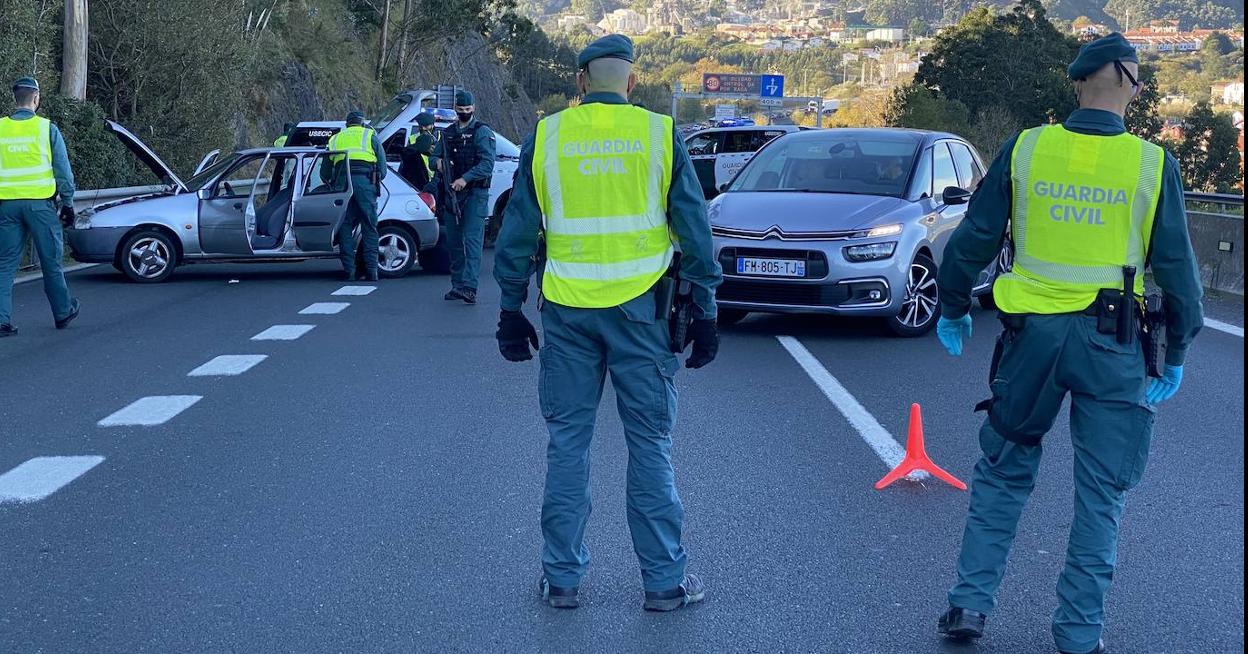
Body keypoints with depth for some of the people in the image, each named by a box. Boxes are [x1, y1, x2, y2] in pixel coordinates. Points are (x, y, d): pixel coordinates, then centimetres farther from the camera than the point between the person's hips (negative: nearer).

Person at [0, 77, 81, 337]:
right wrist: (68, 202, 8)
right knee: (51, 261, 10)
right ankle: (63, 313, 23)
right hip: (39, 202, -2)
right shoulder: (47, 129, -4)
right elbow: (63, 169, -1)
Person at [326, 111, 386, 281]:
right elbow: (382, 166, 12)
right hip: (365, 181, -2)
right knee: (369, 229, 2)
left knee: (345, 228, 7)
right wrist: (376, 181, 27)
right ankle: (371, 270, -3)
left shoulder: (335, 138, 24)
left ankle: (349, 270, 1)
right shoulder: (370, 135, 17)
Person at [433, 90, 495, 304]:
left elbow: (487, 163, -13)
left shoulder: (482, 132, -3)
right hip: (451, 194, 6)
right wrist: (438, 162, -2)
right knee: (453, 243, 9)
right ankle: (457, 285, 16)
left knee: (472, 240, -14)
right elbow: (435, 155, 23)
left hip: (475, 193, -6)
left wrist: (465, 179, -24)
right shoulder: (448, 132, 15)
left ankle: (469, 287, -24)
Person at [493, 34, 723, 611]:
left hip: (567, 310, 1)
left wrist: (511, 309, 13)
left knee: (567, 444, 10)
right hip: (639, 308, -1)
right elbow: (694, 230, 0)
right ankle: (664, 581, 12)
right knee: (650, 444, 7)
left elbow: (517, 232, 5)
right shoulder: (660, 135, -1)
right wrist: (704, 312, 6)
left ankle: (562, 578, 15)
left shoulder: (546, 136, 2)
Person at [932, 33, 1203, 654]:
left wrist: (952, 307, 18)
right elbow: (1177, 267, 1)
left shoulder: (1024, 149, -3)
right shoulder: (1153, 164, -4)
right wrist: (1176, 351, 11)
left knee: (1002, 472, 16)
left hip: (1032, 333, 1)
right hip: (1112, 344, -1)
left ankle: (970, 603, 16)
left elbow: (975, 237, 4)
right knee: (1100, 493, 10)